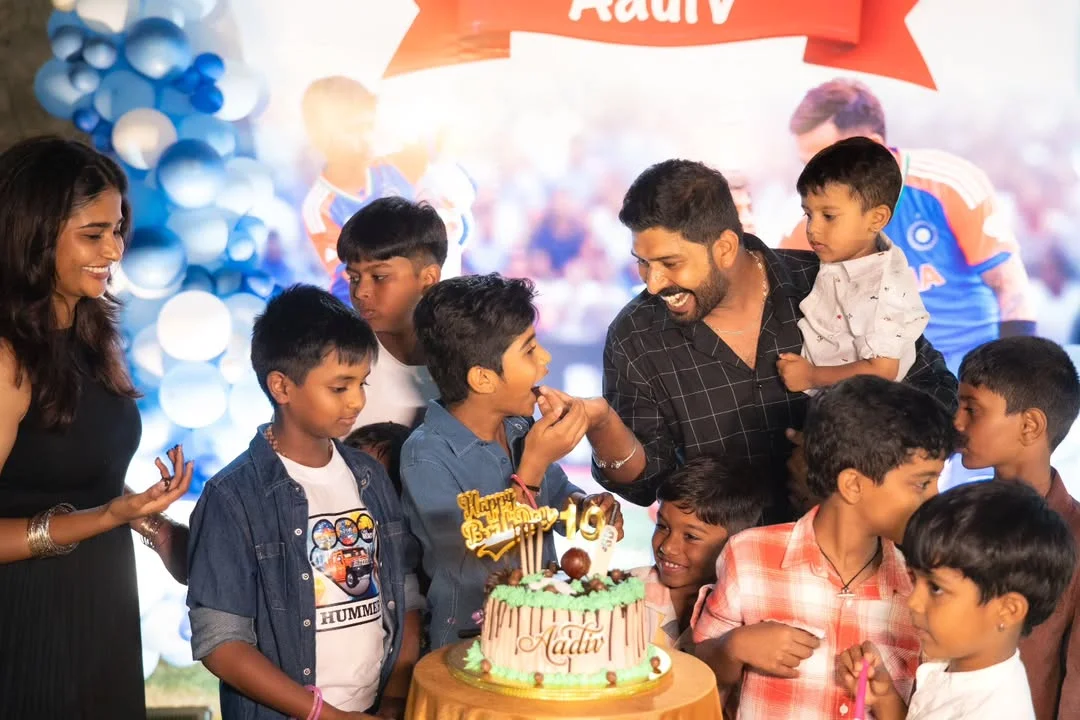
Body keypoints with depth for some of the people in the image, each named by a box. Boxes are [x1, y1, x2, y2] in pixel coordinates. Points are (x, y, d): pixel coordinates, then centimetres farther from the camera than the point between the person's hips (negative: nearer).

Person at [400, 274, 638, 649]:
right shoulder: (426, 458, -16)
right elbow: (487, 569, -19)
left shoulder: (520, 426, 1)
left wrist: (588, 506, -4)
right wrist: (534, 465, -23)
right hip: (468, 646, -5)